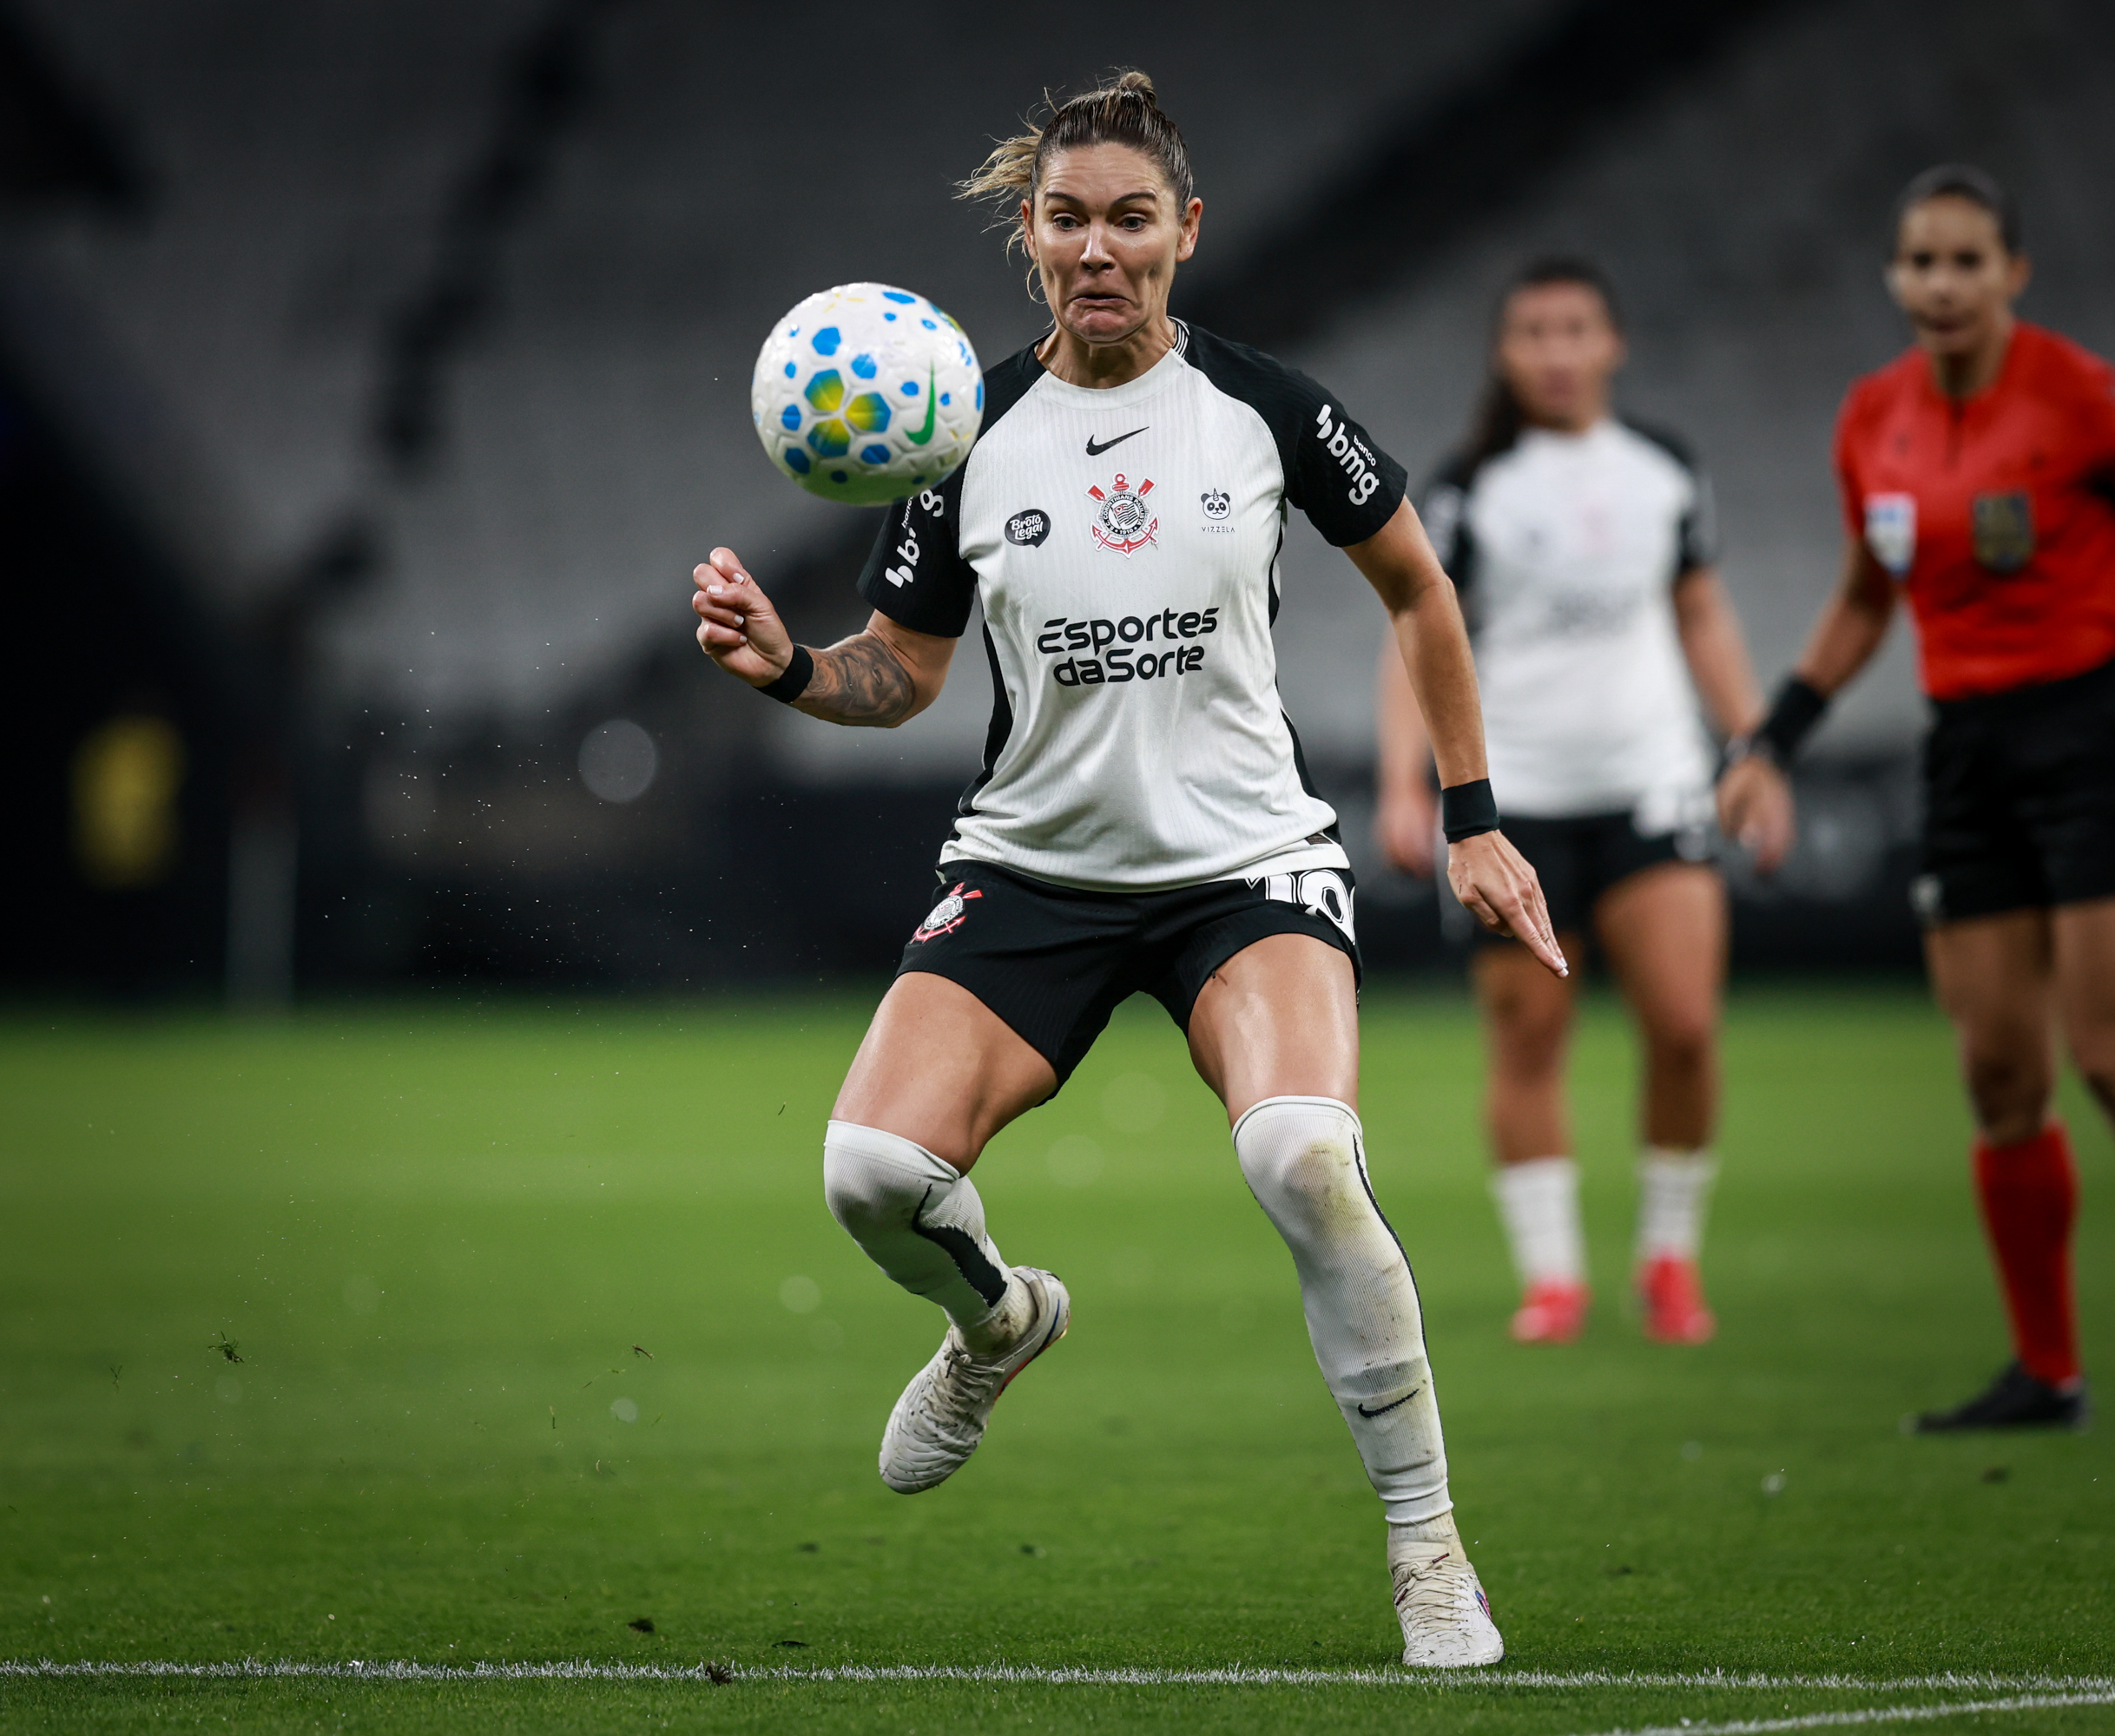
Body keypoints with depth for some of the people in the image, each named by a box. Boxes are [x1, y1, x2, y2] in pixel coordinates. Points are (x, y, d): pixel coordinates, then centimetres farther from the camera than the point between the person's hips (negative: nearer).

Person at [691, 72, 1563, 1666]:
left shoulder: (1265, 408, -4)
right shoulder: (974, 438, -1)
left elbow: (1418, 588, 11)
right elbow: (903, 673, 8)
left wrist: (1474, 821, 9)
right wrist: (784, 665, -14)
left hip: (1247, 860, -2)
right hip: (1034, 869, 2)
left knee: (1304, 1156, -31)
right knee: (873, 1174, -20)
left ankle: (1428, 1546, -13)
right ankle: (1000, 1321, 19)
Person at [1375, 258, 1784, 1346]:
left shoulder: (1666, 472, 9)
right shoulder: (1470, 490, 0)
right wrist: (1403, 784, -11)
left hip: (1651, 783, 2)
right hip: (1513, 796, -2)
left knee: (1685, 1023, -11)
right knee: (1526, 1039, -1)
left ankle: (1670, 1256, 6)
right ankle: (1550, 1275, 8)